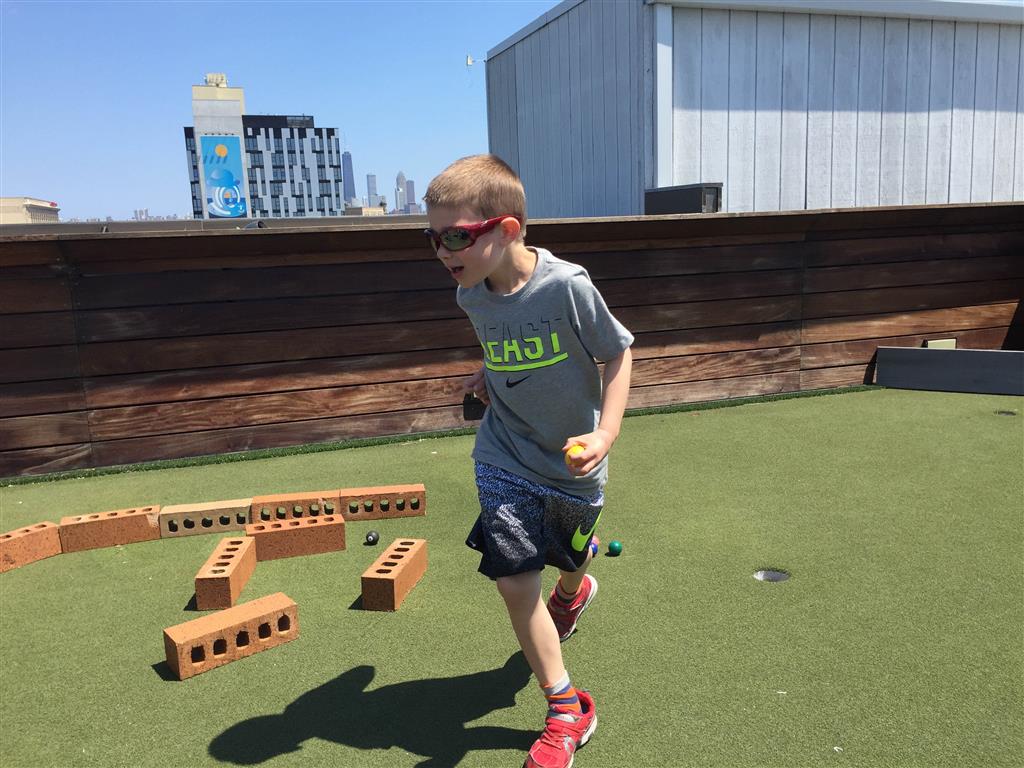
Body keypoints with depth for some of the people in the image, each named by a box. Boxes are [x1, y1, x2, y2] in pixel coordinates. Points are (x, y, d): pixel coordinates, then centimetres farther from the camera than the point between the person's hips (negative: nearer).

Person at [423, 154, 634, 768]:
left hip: (572, 462, -2)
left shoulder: (566, 285, -25)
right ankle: (566, 710, 14)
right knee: (514, 582, -6)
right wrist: (491, 378, -3)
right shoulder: (473, 297, -8)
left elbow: (618, 352, -12)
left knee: (571, 558, 21)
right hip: (504, 459, 2)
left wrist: (606, 432, -21)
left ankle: (572, 591, 62)